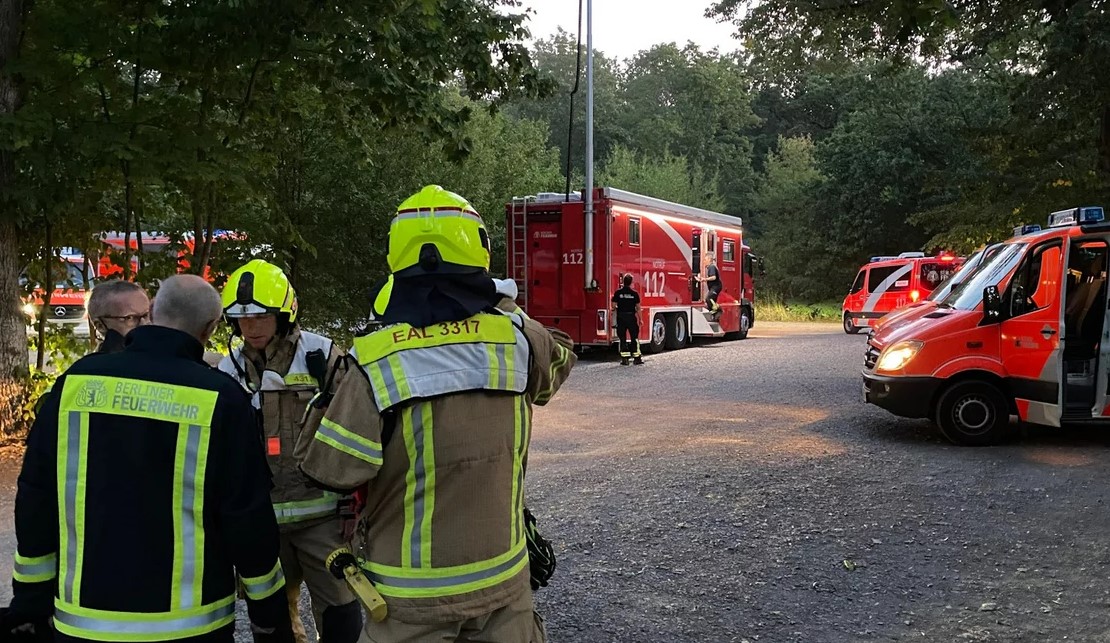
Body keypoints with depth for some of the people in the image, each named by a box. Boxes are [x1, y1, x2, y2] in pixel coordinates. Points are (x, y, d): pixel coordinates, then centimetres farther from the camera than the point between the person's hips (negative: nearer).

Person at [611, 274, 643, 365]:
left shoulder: (618, 292, -3)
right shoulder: (634, 293, -3)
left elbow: (614, 306, -4)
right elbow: (638, 307, -1)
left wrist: (614, 315, 13)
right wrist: (640, 319, 7)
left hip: (621, 317, 0)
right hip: (631, 317, 0)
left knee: (622, 338, 4)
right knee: (634, 338, 7)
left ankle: (624, 358, 1)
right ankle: (637, 357, 8)